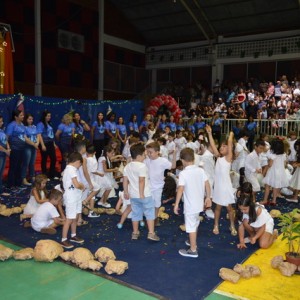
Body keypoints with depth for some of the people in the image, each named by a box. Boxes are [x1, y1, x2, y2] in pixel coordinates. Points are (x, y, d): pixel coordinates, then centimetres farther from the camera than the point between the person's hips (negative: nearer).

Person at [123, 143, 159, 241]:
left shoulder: (127, 167, 7)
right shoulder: (142, 166, -17)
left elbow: (125, 180, 8)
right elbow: (141, 181, -22)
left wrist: (126, 192, 16)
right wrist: (142, 194, -19)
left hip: (133, 195, 7)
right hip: (144, 194, -7)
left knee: (136, 213, 17)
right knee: (150, 213, 5)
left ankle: (135, 233, 24)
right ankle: (151, 233, 4)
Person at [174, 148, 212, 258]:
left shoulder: (183, 173, -18)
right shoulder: (201, 170, -1)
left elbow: (180, 189, -22)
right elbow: (207, 185, 2)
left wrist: (176, 204, -15)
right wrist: (208, 197, 14)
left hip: (190, 205, -7)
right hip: (199, 203, 7)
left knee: (191, 227, 3)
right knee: (195, 224, 25)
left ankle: (193, 250, 12)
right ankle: (192, 242, 44)